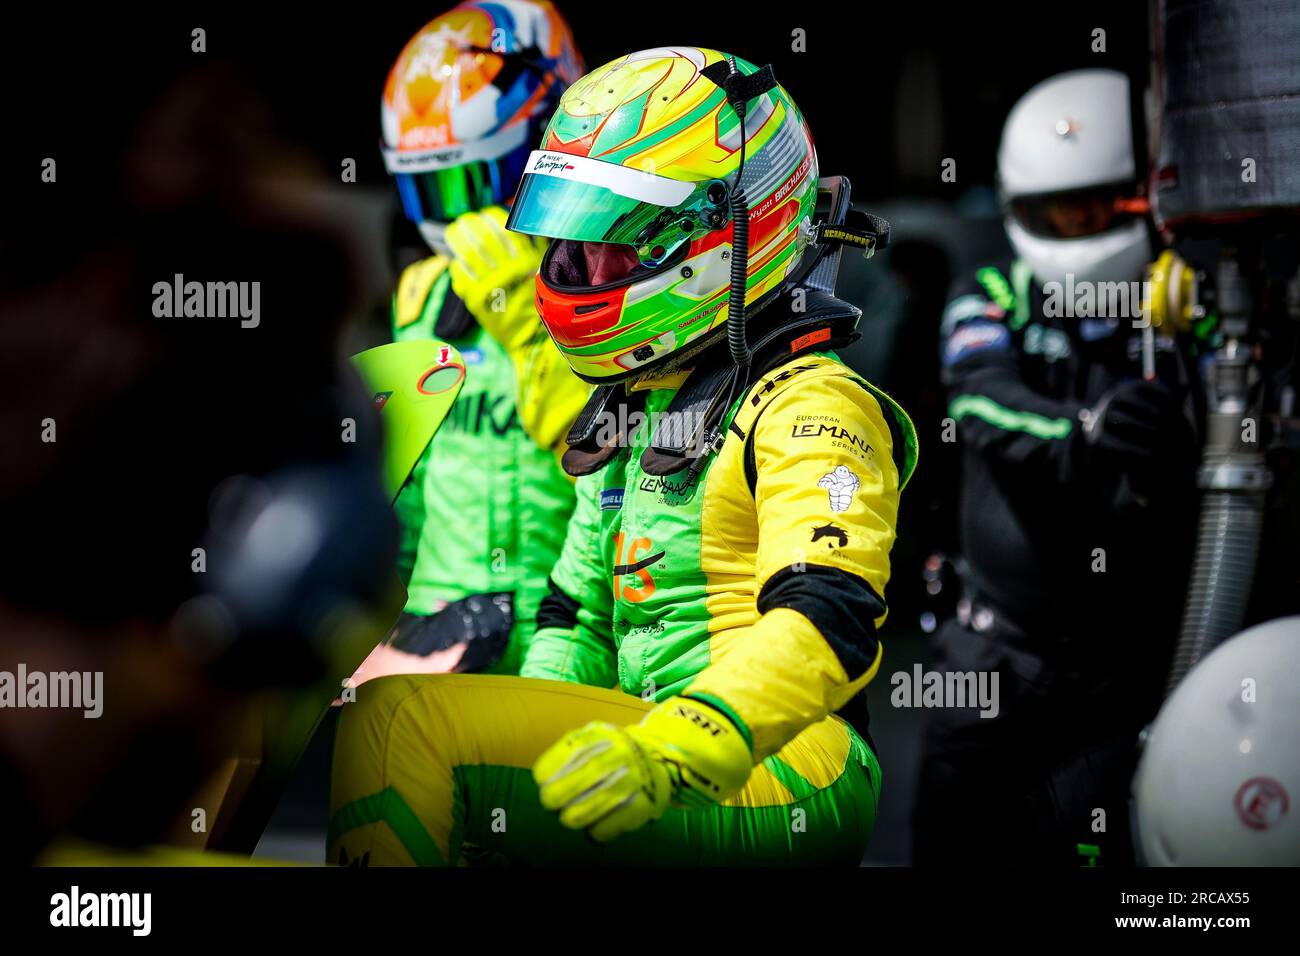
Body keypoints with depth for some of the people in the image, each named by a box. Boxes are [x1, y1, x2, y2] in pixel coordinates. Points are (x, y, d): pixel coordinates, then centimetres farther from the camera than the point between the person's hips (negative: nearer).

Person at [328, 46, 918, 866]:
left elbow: (829, 622, -23)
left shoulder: (811, 407, -8)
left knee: (398, 723, -22)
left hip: (781, 776, -10)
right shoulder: (627, 414, 23)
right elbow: (580, 615, 28)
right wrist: (525, 745, 9)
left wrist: (668, 755, -37)